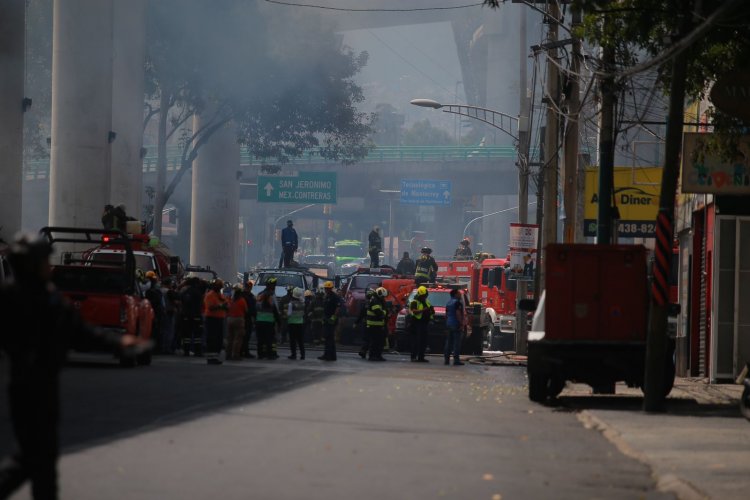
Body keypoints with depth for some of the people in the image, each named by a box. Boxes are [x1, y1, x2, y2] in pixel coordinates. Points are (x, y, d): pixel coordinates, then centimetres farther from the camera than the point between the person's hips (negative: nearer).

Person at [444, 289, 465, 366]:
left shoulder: (449, 302, 15)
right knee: (457, 342, -8)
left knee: (449, 342, 10)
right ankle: (456, 360, -12)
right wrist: (461, 324, -18)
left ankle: (447, 359, 10)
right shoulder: (457, 302, -12)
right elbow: (458, 314, -20)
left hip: (449, 324, 9)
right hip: (456, 324, -9)